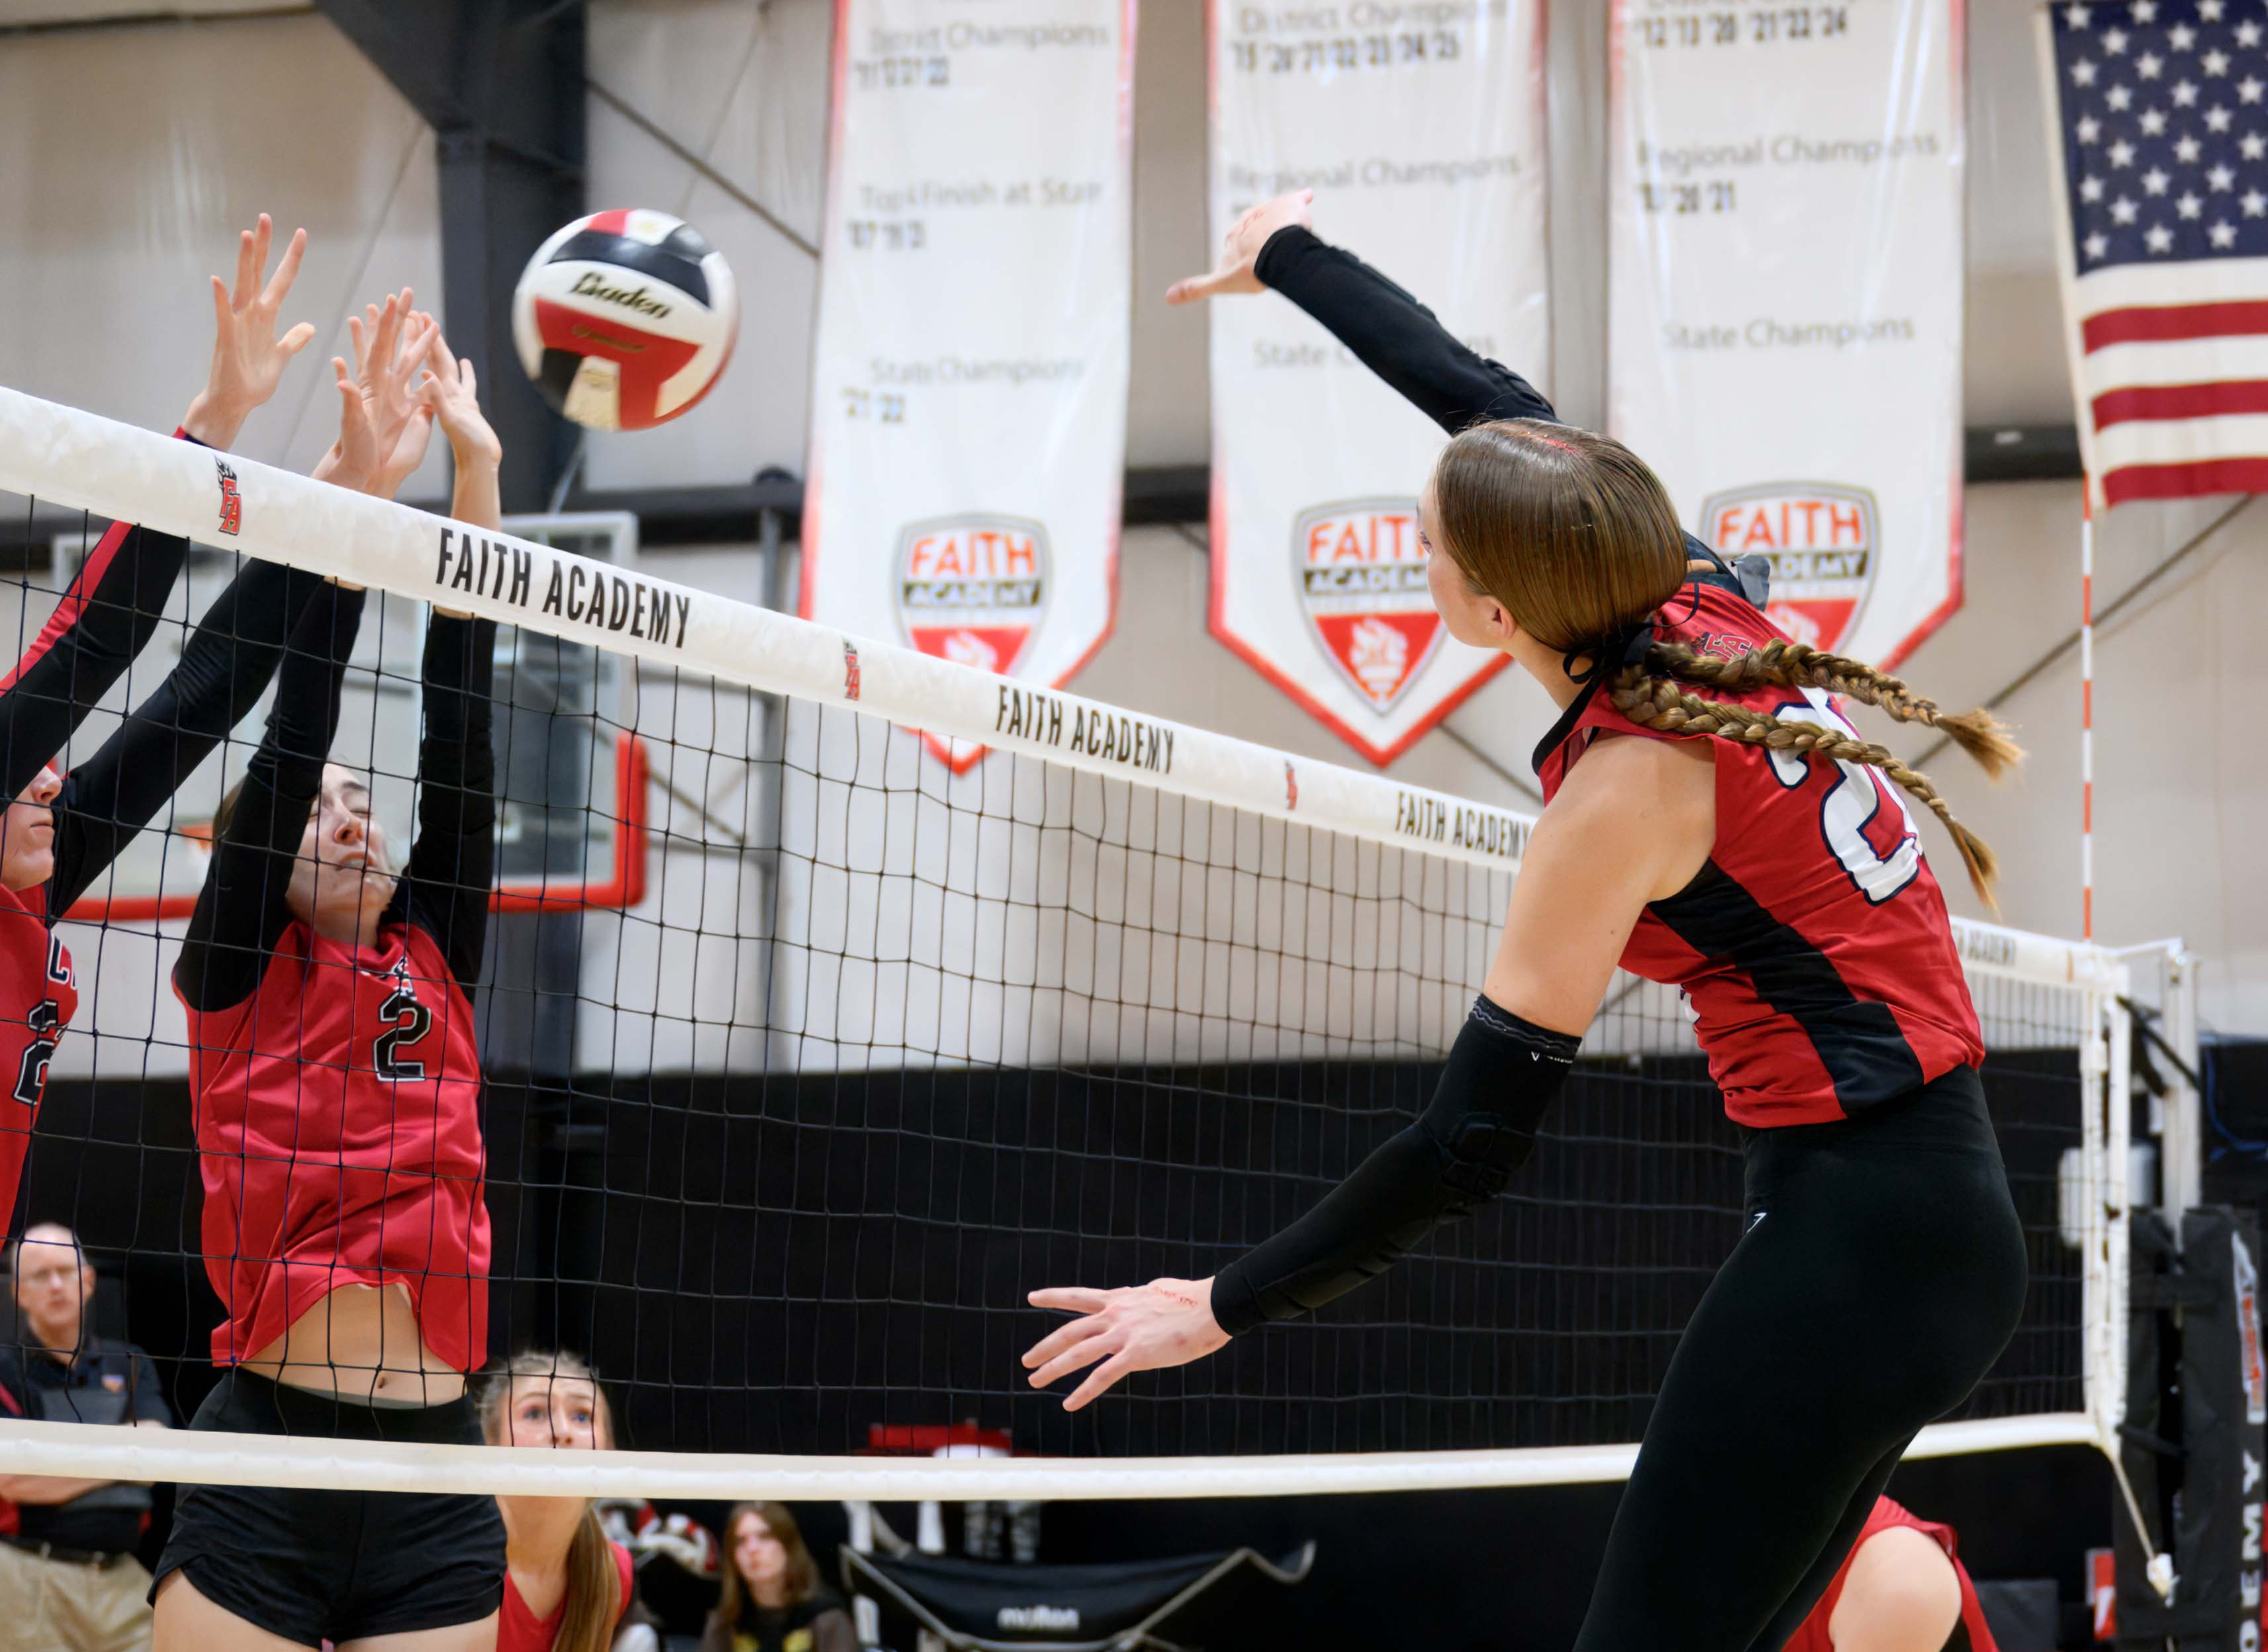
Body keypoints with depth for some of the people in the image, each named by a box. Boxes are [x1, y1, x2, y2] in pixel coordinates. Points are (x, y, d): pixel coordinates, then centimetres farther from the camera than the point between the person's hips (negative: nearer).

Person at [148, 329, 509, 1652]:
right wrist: (354, 479, -7)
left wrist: (479, 475, 6)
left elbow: (461, 734, 10)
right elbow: (294, 726, -2)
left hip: (439, 1482, 4)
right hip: (263, 1481, -4)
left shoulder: (435, 962, 15)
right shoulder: (238, 976, 6)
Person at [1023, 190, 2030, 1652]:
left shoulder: (1626, 786, -17)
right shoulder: (1689, 588, 4)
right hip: (1949, 1213, 9)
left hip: (1849, 1232, -9)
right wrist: (1292, 260, 36)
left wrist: (1227, 1308, -8)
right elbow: (1484, 391, 21)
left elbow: (1473, 1142, -15)